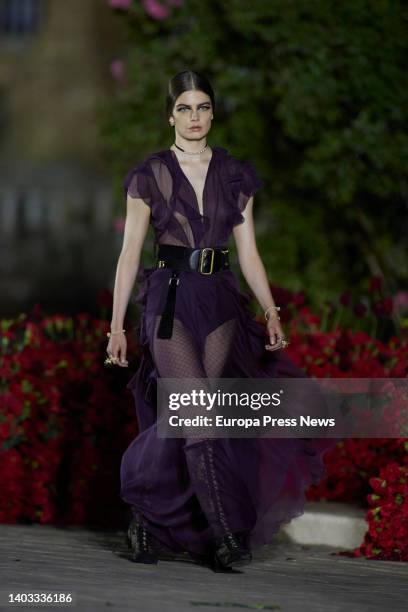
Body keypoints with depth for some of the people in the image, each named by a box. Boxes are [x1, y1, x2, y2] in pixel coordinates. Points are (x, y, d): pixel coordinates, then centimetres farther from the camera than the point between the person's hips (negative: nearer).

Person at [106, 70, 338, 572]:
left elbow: (248, 253, 10)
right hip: (170, 300, -3)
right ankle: (226, 535, -4)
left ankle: (148, 518, 12)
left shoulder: (235, 175, 10)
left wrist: (271, 312, -2)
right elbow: (130, 254, 1)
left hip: (220, 301, 3)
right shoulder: (149, 176, 2)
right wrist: (116, 325, -3)